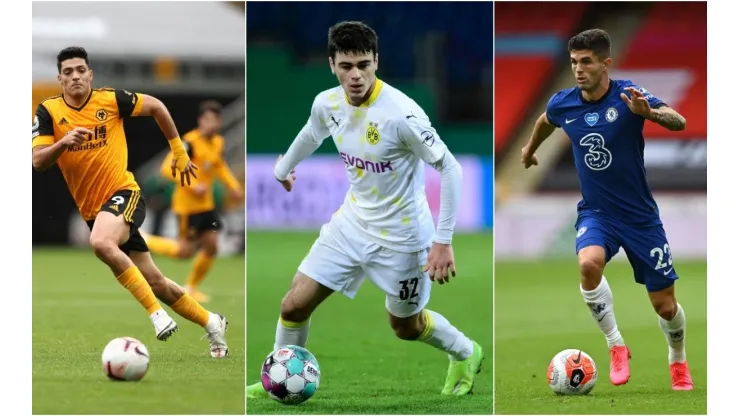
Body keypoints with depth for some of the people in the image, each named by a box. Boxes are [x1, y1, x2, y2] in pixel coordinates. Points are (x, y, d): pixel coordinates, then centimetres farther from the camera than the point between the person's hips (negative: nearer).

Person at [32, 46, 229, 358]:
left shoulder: (110, 99, -6)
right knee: (154, 282, 7)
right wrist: (64, 142, -30)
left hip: (123, 194, -4)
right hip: (91, 210, 4)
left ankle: (156, 311, -28)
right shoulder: (48, 112, -3)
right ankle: (211, 323, 27)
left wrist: (179, 153, 11)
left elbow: (156, 107, 9)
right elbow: (38, 162, -11)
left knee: (100, 243, -36)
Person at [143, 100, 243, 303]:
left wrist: (233, 185, 10)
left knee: (211, 247, 3)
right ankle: (143, 240, 18)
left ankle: (191, 287, 20)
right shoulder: (190, 143, -21)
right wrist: (193, 185, -29)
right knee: (185, 251, -2)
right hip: (188, 204, -8)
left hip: (206, 204, 8)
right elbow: (167, 168, -24)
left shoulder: (217, 142, 4)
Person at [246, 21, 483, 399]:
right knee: (294, 305, 0)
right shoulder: (327, 104, -10)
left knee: (406, 326, 14)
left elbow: (450, 170, -22)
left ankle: (465, 355, 44)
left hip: (401, 235, -5)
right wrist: (284, 168, 35)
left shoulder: (401, 113, -29)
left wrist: (443, 242, -25)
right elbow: (312, 134, 16)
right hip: (353, 222, 5)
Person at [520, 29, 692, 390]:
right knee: (589, 264, -32)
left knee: (666, 307, 3)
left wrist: (649, 112, -54)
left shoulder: (628, 96, -18)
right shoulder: (563, 104, -6)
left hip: (640, 215, -2)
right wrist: (530, 150, 37)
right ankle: (616, 346, -13)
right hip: (595, 214, 2)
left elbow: (679, 122, -33)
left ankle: (678, 362, 35)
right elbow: (544, 121, 20)